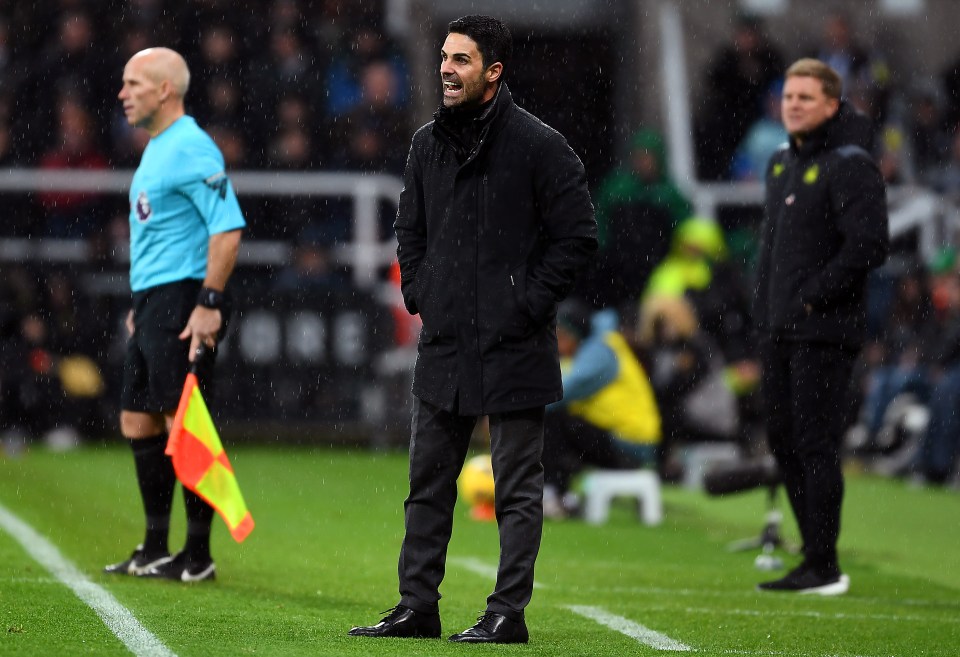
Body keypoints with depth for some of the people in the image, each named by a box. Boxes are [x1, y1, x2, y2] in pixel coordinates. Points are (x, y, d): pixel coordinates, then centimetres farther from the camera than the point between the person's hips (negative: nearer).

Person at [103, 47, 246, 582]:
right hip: (152, 305, 10)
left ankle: (198, 557, -4)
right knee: (138, 423, 11)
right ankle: (156, 550, 18)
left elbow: (228, 228, -20)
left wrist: (209, 303, -24)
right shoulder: (157, 151, 18)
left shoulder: (191, 148, -13)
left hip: (182, 303, -10)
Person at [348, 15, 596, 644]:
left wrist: (527, 304, -11)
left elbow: (578, 237, -8)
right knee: (427, 483, 10)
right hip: (443, 344, 6)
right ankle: (417, 605, 16)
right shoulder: (428, 144, 10)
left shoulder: (540, 146, -8)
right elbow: (410, 228, 23)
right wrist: (418, 293, 10)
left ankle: (508, 613, 4)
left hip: (514, 349, -6)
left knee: (518, 488, 1)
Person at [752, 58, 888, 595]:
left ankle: (824, 567, -5)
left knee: (815, 445, -9)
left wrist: (813, 297, -17)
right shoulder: (782, 163, 16)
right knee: (785, 443, 11)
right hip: (778, 330, 9)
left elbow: (870, 246, -19)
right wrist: (764, 303, 13)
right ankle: (816, 556, 19)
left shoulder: (850, 166, -11)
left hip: (824, 333, -9)